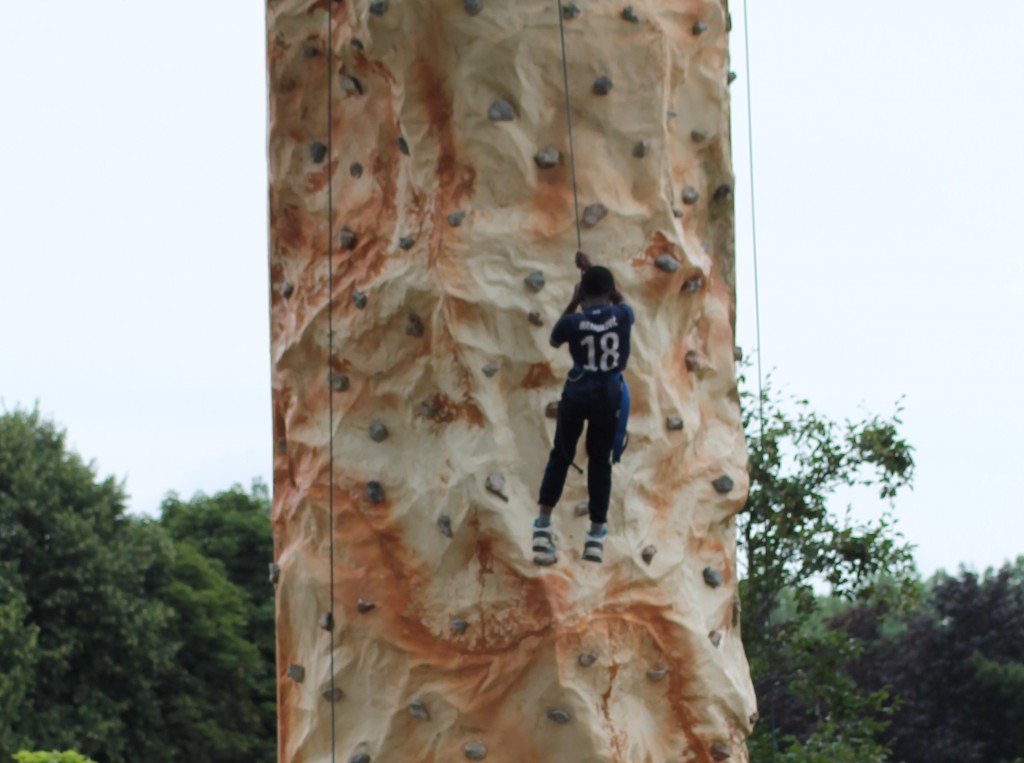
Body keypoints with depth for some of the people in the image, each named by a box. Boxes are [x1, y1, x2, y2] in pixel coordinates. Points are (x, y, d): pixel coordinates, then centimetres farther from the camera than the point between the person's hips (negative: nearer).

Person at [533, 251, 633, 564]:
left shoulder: (573, 322, -11)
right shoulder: (622, 315, -8)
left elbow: (554, 341, 11)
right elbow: (619, 300, 18)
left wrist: (573, 303, 11)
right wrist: (593, 269, 23)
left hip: (576, 395, -1)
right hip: (610, 397, 1)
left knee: (560, 456, 14)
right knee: (600, 461, 14)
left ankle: (543, 528, 7)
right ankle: (596, 537, 15)